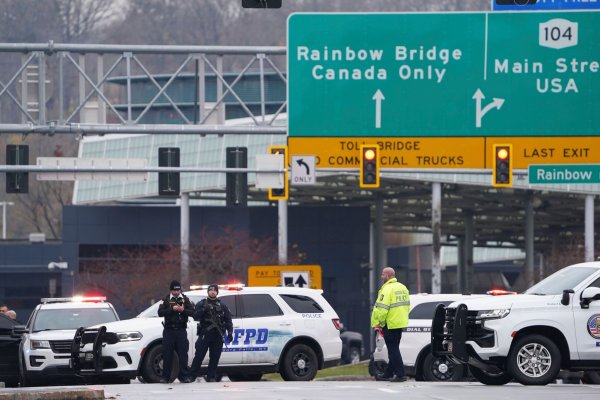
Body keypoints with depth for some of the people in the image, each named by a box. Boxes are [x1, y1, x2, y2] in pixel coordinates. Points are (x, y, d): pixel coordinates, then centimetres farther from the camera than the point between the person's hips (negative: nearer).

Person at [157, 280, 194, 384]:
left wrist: (183, 310, -16)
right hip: (169, 330, 0)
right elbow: (160, 312, -6)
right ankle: (166, 377, 2)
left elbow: (192, 312, 2)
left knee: (183, 354, -4)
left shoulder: (185, 299, 9)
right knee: (167, 354, -2)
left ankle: (184, 376, -1)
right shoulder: (166, 300, 6)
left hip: (181, 330, 0)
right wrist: (172, 309, -18)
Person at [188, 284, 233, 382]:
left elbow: (228, 320, 12)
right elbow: (196, 316, -3)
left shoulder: (222, 306, 16)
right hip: (204, 335, -2)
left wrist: (230, 333, 1)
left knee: (215, 358, 2)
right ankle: (191, 376, -4)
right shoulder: (202, 304, 10)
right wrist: (204, 310, -19)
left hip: (217, 337, 2)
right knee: (199, 356, -6)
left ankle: (211, 377, 9)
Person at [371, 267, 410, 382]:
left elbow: (381, 309, -23)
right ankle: (388, 373, 25)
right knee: (394, 349, 16)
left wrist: (378, 322, -14)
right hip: (400, 323, 9)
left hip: (390, 324, -9)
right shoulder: (402, 288, 13)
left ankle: (400, 374, -10)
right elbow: (407, 305, 19)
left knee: (393, 350, -6)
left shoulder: (387, 289, -17)